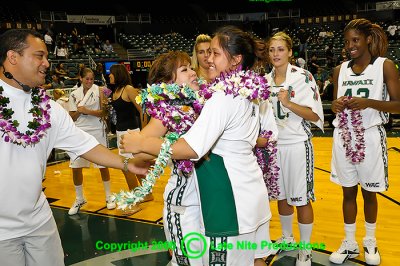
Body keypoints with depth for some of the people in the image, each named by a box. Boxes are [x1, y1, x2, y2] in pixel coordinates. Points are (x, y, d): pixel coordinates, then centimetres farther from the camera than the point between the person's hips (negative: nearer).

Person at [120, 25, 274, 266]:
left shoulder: (224, 97, -20)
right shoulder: (249, 92, 8)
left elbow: (191, 149, -28)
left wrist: (142, 143, -18)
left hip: (230, 193, -9)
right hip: (250, 188, 9)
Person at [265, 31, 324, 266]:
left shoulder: (303, 77, -10)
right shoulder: (266, 80, 6)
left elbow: (315, 115, -13)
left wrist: (289, 103, -25)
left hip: (297, 145, -5)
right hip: (274, 144, 5)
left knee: (302, 199, 3)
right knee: (281, 195, 16)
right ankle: (287, 238, 38)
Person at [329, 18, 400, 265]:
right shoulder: (340, 70, 6)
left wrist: (369, 102, -24)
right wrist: (336, 105, -11)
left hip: (370, 137, -3)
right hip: (344, 137, 3)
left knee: (369, 193, 10)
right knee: (348, 192, 10)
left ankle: (370, 242, 32)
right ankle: (350, 244, 25)